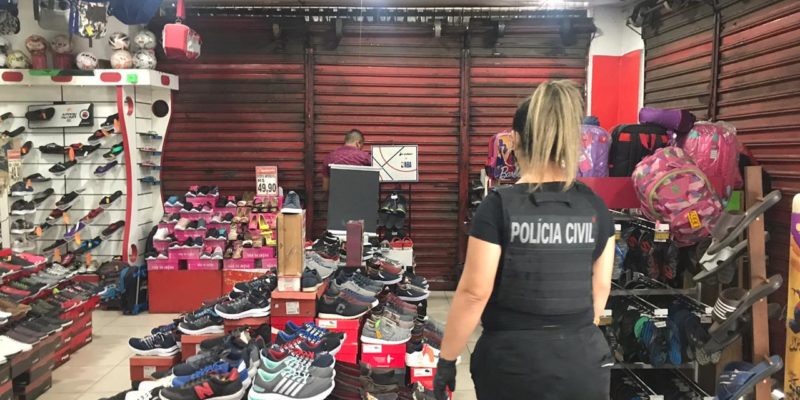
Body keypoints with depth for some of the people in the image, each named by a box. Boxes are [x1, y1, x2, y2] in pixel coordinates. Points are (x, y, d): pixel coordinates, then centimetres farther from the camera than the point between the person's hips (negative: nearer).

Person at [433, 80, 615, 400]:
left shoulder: (498, 206, -14)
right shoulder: (594, 206, -2)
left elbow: (474, 293, -15)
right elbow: (600, 287, 7)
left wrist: (447, 359, -4)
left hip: (512, 359, -3)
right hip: (583, 359, 3)